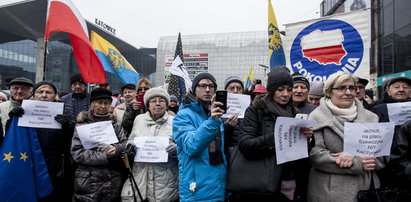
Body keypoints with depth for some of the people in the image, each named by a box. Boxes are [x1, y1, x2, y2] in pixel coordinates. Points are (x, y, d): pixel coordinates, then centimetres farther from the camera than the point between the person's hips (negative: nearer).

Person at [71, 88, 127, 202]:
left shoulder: (115, 125, 9)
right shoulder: (82, 125, 1)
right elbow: (77, 153, -8)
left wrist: (116, 149, -20)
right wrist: (104, 156, -17)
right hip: (88, 181, -2)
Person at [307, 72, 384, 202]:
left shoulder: (369, 117, 8)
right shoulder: (317, 117, -5)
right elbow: (315, 155, -13)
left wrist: (355, 156, -17)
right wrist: (357, 164, -17)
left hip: (367, 188, 4)